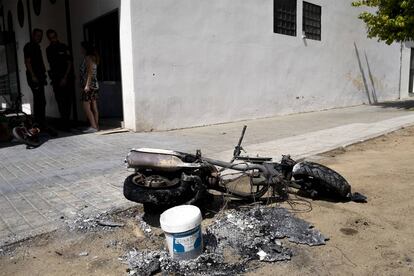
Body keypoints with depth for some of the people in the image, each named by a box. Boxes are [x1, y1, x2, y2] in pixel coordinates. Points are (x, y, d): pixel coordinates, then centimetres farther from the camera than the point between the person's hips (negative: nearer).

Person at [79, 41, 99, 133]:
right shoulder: (93, 57, 18)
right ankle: (96, 125, 11)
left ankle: (93, 126, -12)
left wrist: (87, 85, -22)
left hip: (90, 85, -10)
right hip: (94, 85, 10)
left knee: (86, 107, -10)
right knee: (93, 107, 9)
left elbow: (90, 72, -18)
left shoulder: (88, 58, -10)